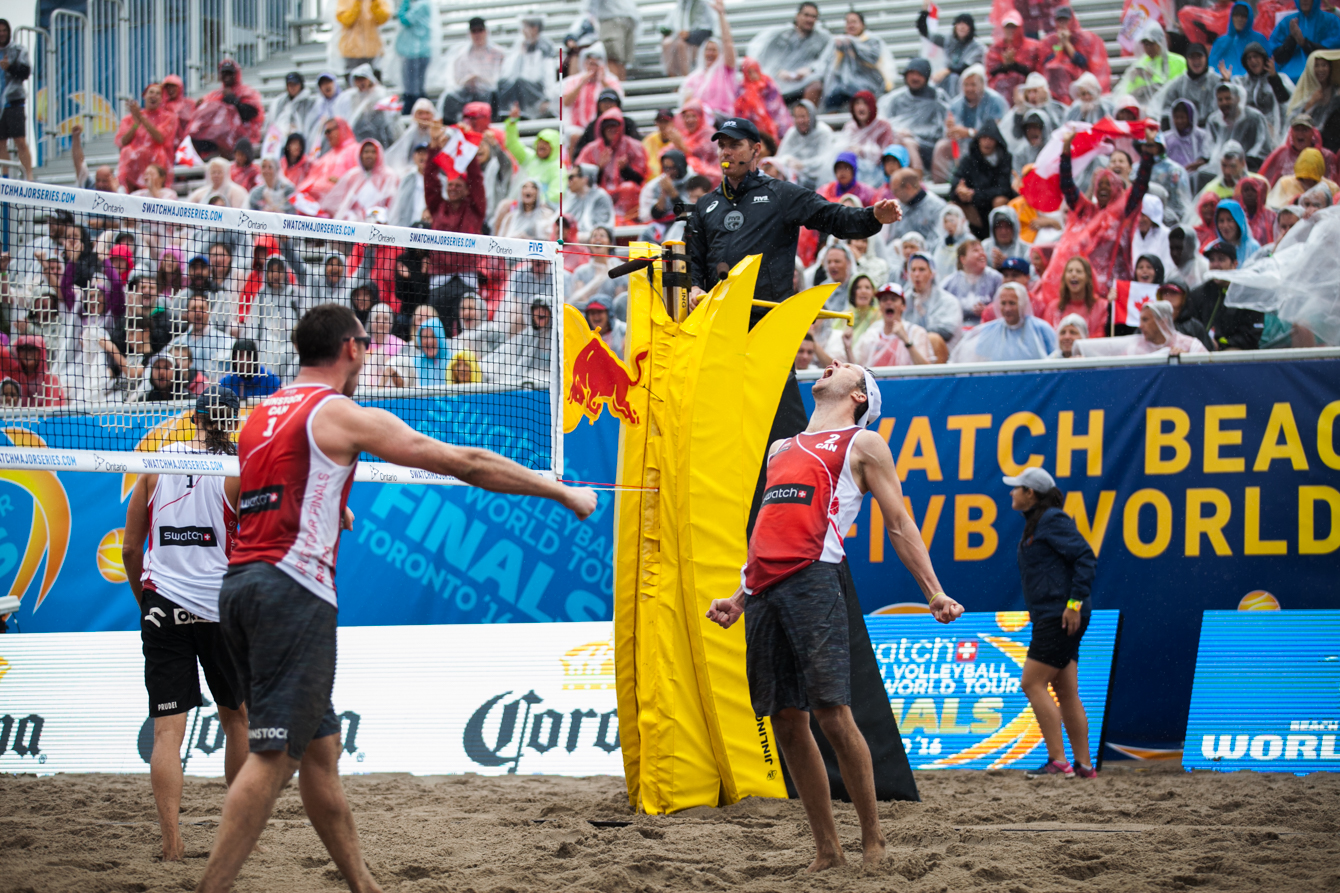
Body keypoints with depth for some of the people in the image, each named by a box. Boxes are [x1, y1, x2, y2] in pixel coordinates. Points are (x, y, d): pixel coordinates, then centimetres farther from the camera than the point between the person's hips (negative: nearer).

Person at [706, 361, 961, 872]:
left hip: (813, 580, -6)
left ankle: (873, 841, -5)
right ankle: (826, 851, 7)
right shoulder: (781, 449, 30)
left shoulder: (863, 443, 13)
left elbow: (898, 523, 8)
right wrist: (740, 598, 24)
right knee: (786, 722, 2)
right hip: (764, 589, 6)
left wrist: (933, 592, -1)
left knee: (831, 713, -14)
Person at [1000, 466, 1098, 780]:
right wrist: (1035, 609, 19)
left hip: (1061, 616, -10)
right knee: (1066, 692, 9)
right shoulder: (1035, 523, 18)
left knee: (1033, 683, -11)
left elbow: (1086, 559, -17)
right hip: (1049, 617, 10)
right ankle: (1084, 765, 10)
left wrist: (1075, 602, -22)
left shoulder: (1052, 521, -11)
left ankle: (1058, 762, -12)